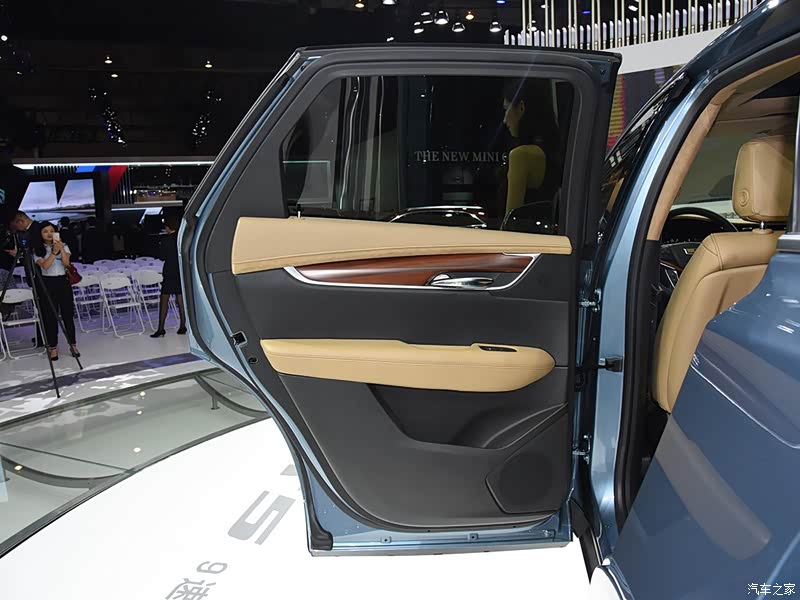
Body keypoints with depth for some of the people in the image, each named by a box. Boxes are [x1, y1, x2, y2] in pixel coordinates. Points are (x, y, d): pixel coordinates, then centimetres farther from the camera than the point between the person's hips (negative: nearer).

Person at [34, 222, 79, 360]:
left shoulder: (64, 246, 7)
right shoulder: (37, 250, 1)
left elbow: (66, 263, -8)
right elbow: (45, 265, -14)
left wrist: (61, 249, -19)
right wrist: (54, 252, -23)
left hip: (63, 282, 1)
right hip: (47, 283, -1)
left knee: (68, 315, 2)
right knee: (50, 317, 1)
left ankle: (72, 345, 11)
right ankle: (53, 347, 8)